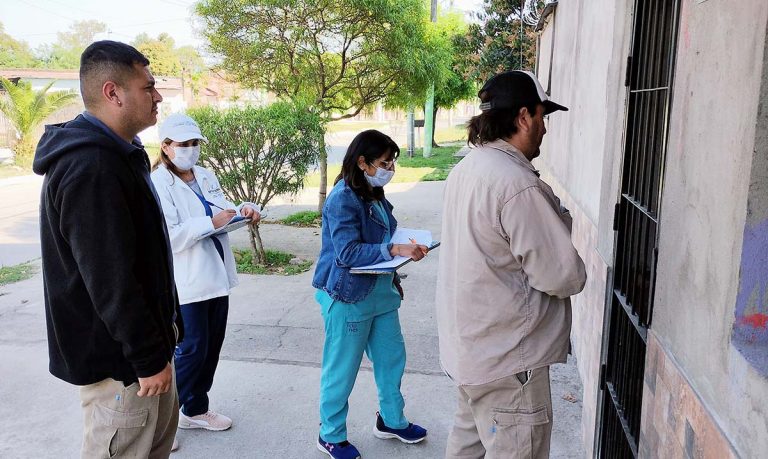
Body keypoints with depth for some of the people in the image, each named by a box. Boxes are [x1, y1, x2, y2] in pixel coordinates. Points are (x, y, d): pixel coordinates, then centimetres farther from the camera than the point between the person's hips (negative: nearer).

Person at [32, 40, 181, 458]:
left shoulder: (115, 155, 10)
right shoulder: (90, 167, -25)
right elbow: (110, 281, -27)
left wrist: (162, 333, 21)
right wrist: (149, 358, -20)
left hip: (142, 336, 10)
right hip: (117, 356, -10)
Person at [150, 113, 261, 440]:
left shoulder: (206, 177, 9)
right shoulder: (158, 183, -13)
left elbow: (223, 211, 17)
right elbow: (168, 235, -21)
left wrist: (243, 210, -4)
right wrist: (211, 223, -27)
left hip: (216, 276, 7)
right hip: (186, 282, -7)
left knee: (212, 347, 14)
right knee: (192, 350, -1)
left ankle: (195, 410, 30)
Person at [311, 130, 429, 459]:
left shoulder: (375, 195, 7)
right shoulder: (343, 199, -19)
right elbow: (347, 252, -26)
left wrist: (407, 247, 5)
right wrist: (396, 250, -29)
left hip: (381, 291, 9)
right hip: (349, 296, -8)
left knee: (392, 358, 17)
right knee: (342, 369, 6)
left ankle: (391, 420, 38)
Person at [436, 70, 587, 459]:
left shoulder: (465, 169, 4)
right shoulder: (518, 185, -25)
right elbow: (562, 276, -21)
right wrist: (575, 275, 2)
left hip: (468, 342, 9)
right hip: (507, 356, -9)